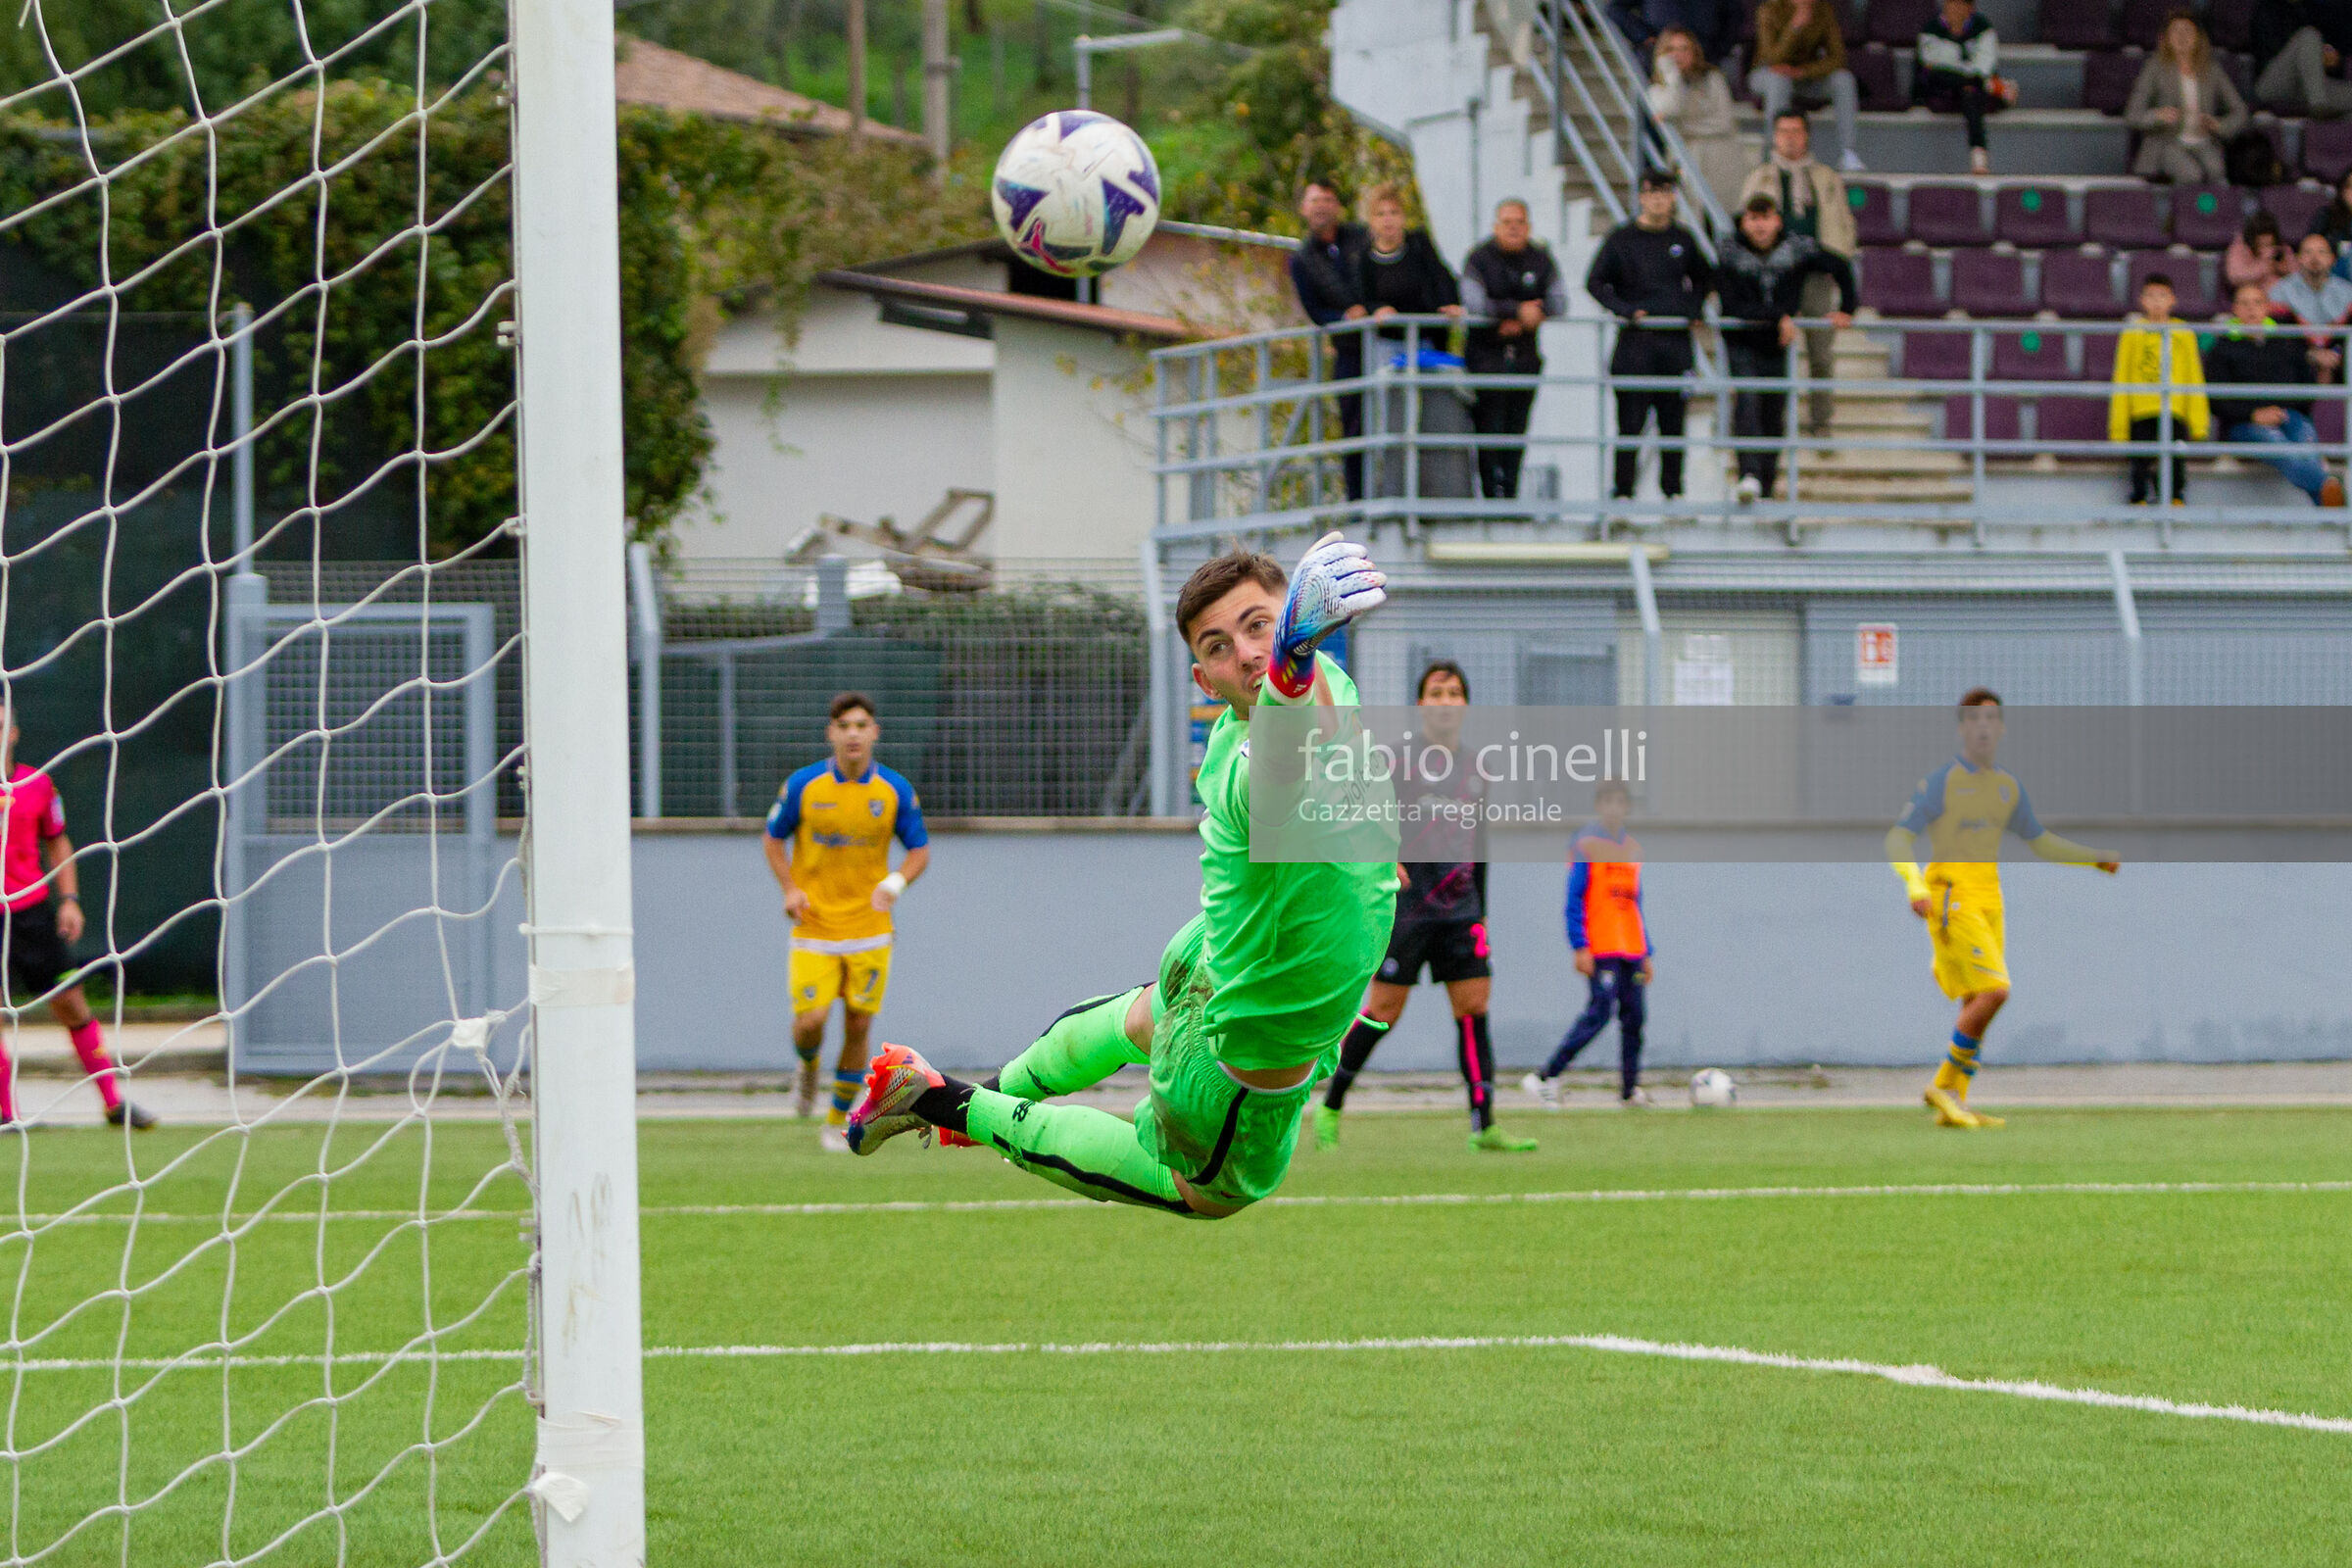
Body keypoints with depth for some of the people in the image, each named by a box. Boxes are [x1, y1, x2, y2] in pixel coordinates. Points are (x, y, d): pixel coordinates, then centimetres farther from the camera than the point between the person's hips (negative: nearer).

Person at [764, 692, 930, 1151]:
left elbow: (920, 850, 5)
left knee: (858, 1026, 1)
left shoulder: (896, 791, -4)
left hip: (869, 928, 1)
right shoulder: (803, 786, -6)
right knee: (811, 1020, -12)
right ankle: (808, 1068, 25)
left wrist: (896, 882, -16)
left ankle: (839, 1121, 18)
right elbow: (773, 838, 8)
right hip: (815, 927, -1)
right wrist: (789, 889, -7)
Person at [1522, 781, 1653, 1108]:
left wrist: (1646, 952, 18)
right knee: (1600, 1011, -16)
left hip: (1631, 949, 7)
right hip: (1599, 947, -7)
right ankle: (1546, 1078, -12)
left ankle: (1630, 1090, 8)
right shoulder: (1586, 844, -4)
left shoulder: (1632, 848, 17)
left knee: (1634, 1015, 1)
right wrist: (1580, 947, -16)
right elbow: (1574, 900, -8)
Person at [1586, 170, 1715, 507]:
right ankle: (1624, 489, -1)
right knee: (1631, 418, -6)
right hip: (1636, 339, -3)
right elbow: (1595, 281, 0)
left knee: (1673, 417, 4)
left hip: (1676, 337, 3)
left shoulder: (1683, 239, 11)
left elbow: (1705, 278, 26)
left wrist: (1693, 309, 9)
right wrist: (1624, 310, -12)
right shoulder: (1622, 239, 2)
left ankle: (1673, 488, 11)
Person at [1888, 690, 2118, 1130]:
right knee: (1994, 991, -19)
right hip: (1951, 899, -7)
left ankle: (1951, 1105, 10)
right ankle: (1947, 1085, -9)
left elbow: (2041, 842, 25)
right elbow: (1898, 838, -11)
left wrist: (2096, 859, 15)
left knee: (1977, 1005, 4)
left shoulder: (2007, 788, 14)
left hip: (1989, 903, 7)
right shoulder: (1940, 781, -6)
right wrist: (1915, 885, -27)